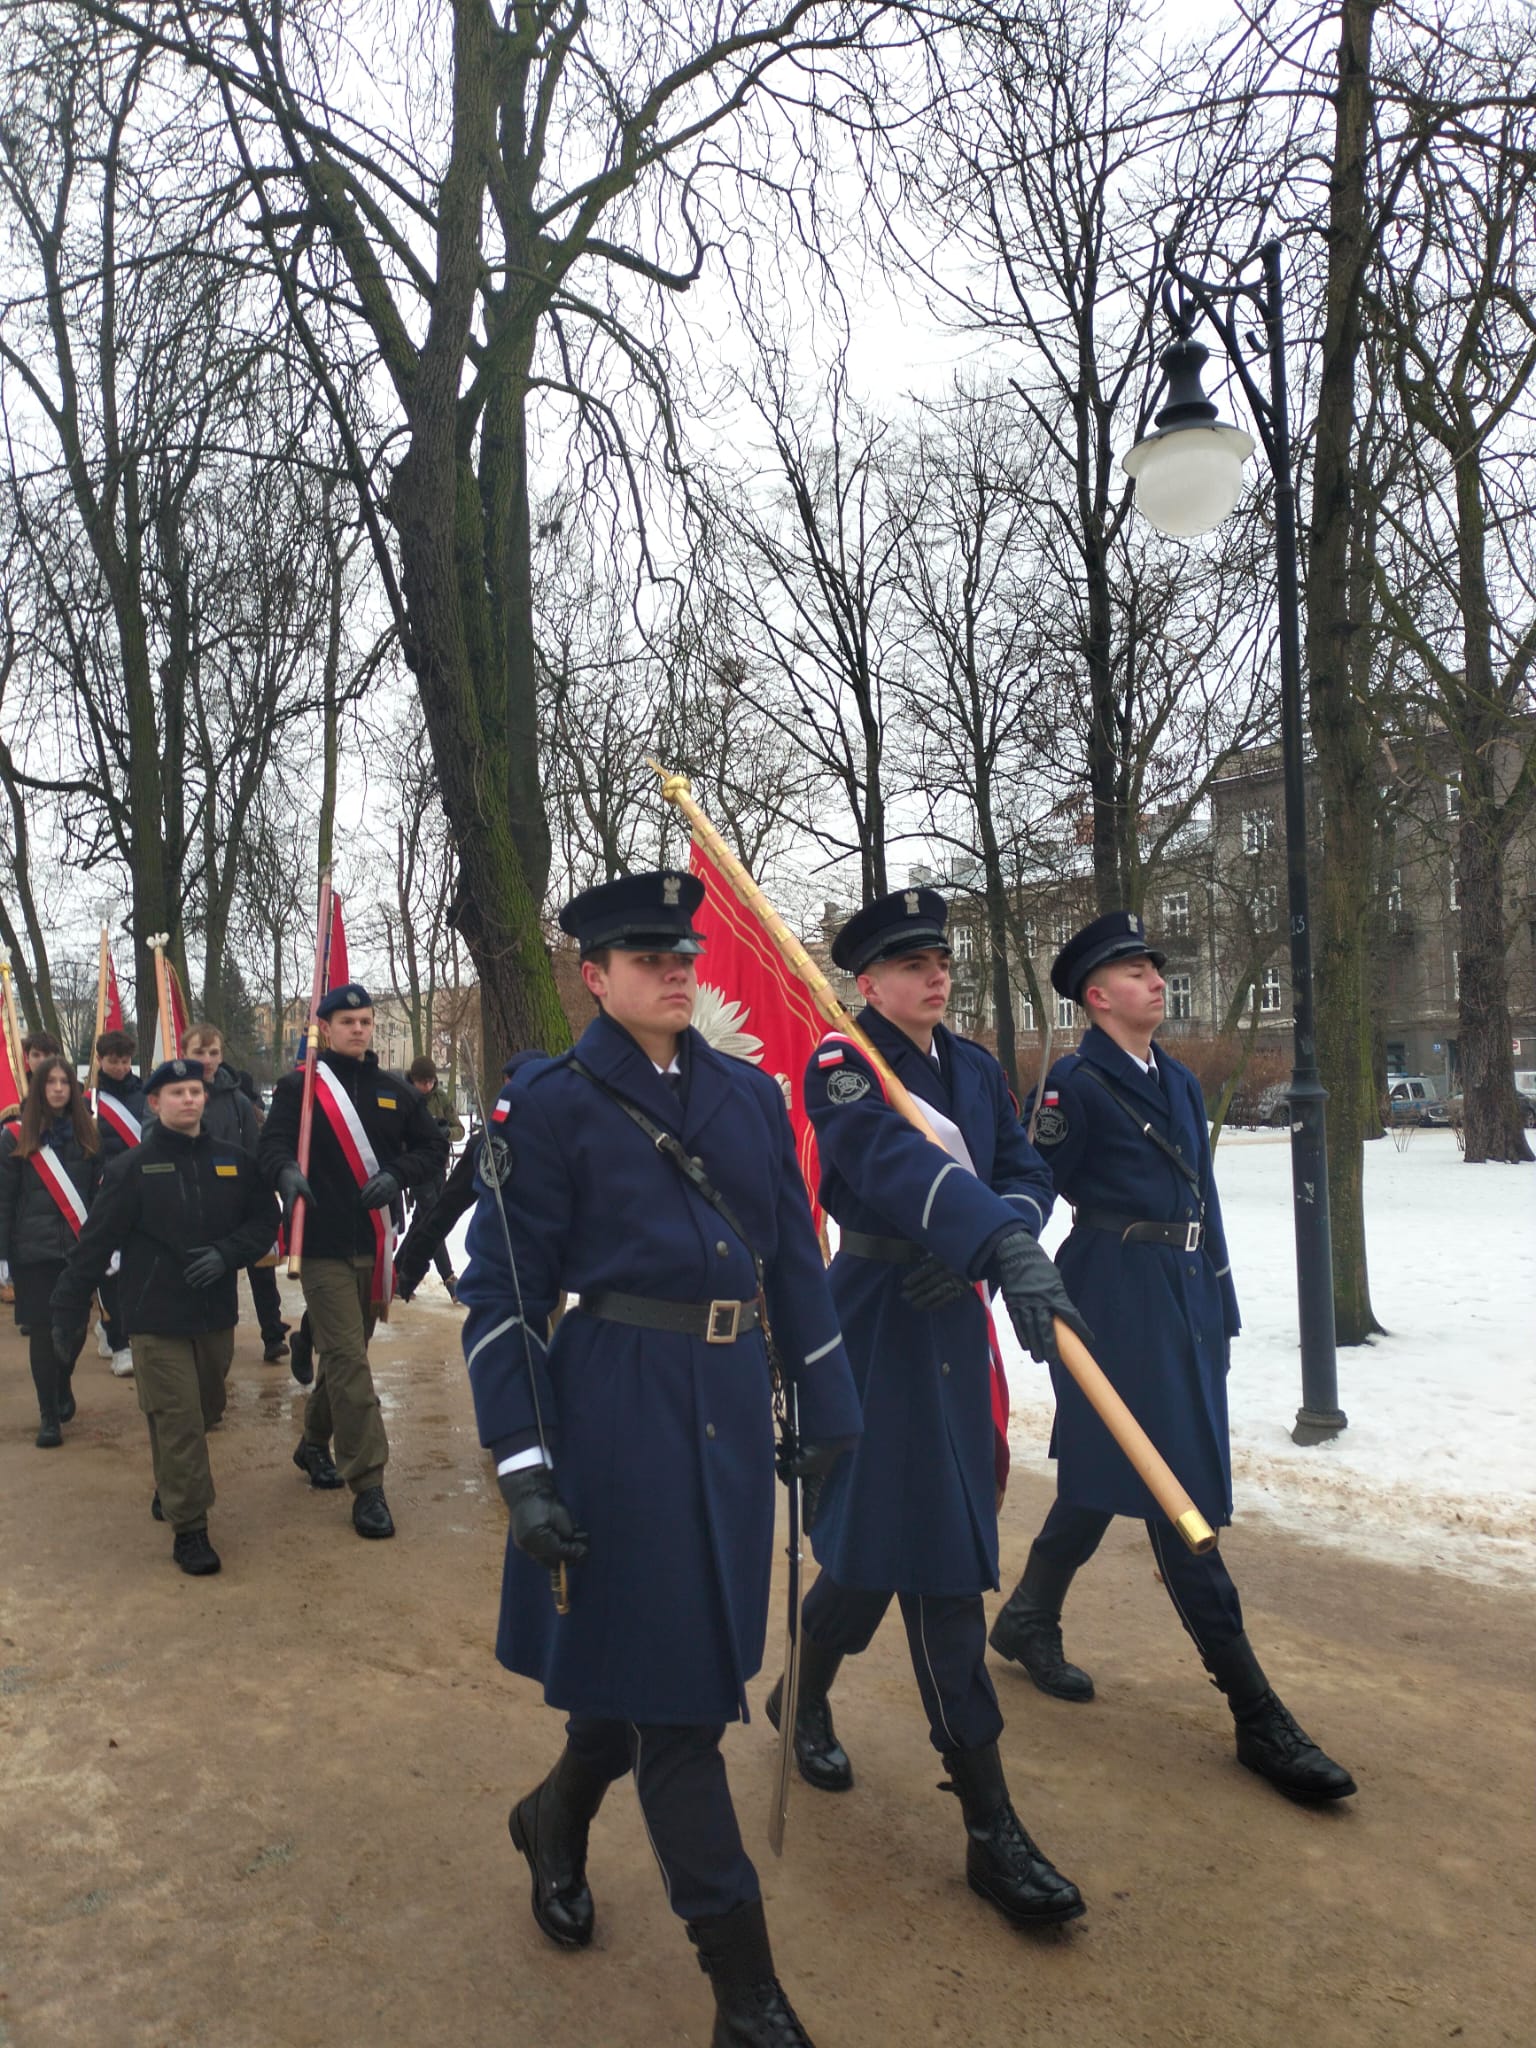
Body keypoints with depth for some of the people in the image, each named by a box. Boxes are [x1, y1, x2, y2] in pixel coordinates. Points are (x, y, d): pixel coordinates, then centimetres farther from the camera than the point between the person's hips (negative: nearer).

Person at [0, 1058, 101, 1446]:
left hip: (79, 1249, 2)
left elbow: (100, 1192, 6)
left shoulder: (86, 1134, 6)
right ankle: (48, 1415, 15)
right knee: (43, 1332, 2)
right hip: (34, 1252, -2)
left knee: (77, 1327, 8)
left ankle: (63, 1385, 38)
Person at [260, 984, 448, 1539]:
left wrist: (397, 1175, -9)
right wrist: (288, 1171, -36)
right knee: (346, 1358, -9)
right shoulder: (299, 1088, -2)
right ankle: (368, 1483, -5)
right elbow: (274, 1142, -13)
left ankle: (314, 1444, 39)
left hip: (376, 1245, 5)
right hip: (324, 1247, -5)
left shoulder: (395, 1091, 9)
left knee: (346, 1352, 18)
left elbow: (433, 1147, 10)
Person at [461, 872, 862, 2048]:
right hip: (616, 1406, -5)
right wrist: (524, 1469, -13)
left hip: (730, 1403, 6)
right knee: (676, 1691, 3)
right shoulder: (553, 1102, -7)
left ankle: (555, 1821, 49)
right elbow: (503, 1293, -8)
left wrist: (830, 1411, 11)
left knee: (647, 1658, 19)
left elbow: (796, 1258, 11)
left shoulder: (748, 1094, 8)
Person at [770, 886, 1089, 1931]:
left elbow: (1029, 1172, 5)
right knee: (941, 1559, -5)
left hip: (956, 1324, 7)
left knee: (885, 1532, 19)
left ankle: (804, 1695, 45)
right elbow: (893, 1156, -34)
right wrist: (1003, 1245, -49)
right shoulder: (843, 1065, -14)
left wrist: (988, 1242, -18)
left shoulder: (974, 1065, 10)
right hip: (882, 1328, -7)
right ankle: (991, 1825, 9)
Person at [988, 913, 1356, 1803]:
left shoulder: (1179, 1081, 14)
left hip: (1187, 1298, 8)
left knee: (1105, 1473, 17)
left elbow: (1203, 1197, 17)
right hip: (1118, 1301, -8)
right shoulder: (1076, 1084, -10)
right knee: (1179, 1492, -5)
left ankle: (1027, 1621, 37)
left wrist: (1222, 1308, 15)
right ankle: (1258, 1717, 2)